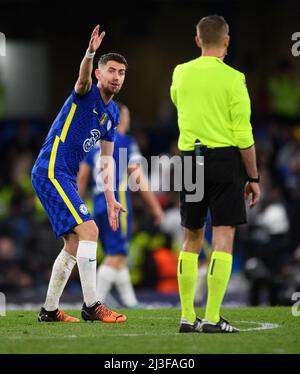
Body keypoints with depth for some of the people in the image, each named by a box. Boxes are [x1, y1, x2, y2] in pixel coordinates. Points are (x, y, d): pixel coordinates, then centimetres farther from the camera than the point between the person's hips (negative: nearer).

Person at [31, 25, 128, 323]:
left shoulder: (112, 113, 15)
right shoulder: (86, 94, -8)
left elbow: (106, 159, 17)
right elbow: (83, 77, -33)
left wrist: (110, 198, 9)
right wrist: (90, 53, -54)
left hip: (65, 177, 10)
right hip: (50, 171, -10)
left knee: (73, 246, 13)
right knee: (88, 230, -19)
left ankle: (49, 310, 22)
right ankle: (91, 306, -20)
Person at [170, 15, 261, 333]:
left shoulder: (180, 73, 5)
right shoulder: (233, 79, -8)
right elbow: (244, 135, -9)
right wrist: (253, 178, -2)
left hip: (190, 158, 4)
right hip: (225, 159, -4)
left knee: (191, 239, 13)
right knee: (223, 238, -3)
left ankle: (187, 317, 12)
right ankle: (212, 319, -9)